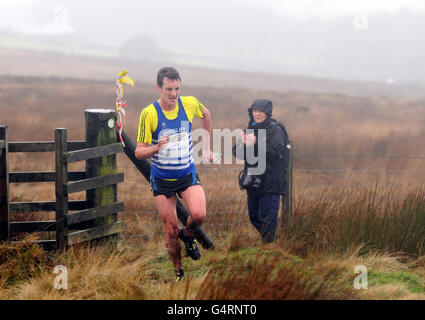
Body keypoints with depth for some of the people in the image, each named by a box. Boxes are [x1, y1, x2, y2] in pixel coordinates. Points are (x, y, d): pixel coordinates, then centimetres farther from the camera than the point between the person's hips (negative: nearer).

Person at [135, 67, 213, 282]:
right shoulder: (149, 114, -14)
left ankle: (188, 236, 11)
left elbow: (206, 114, 18)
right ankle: (179, 274, 21)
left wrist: (206, 145, 20)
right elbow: (139, 152, -11)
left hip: (187, 174, 1)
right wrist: (156, 148, -32)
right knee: (171, 230, 1)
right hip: (162, 179, -1)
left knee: (198, 215, -23)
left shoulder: (190, 104, -7)